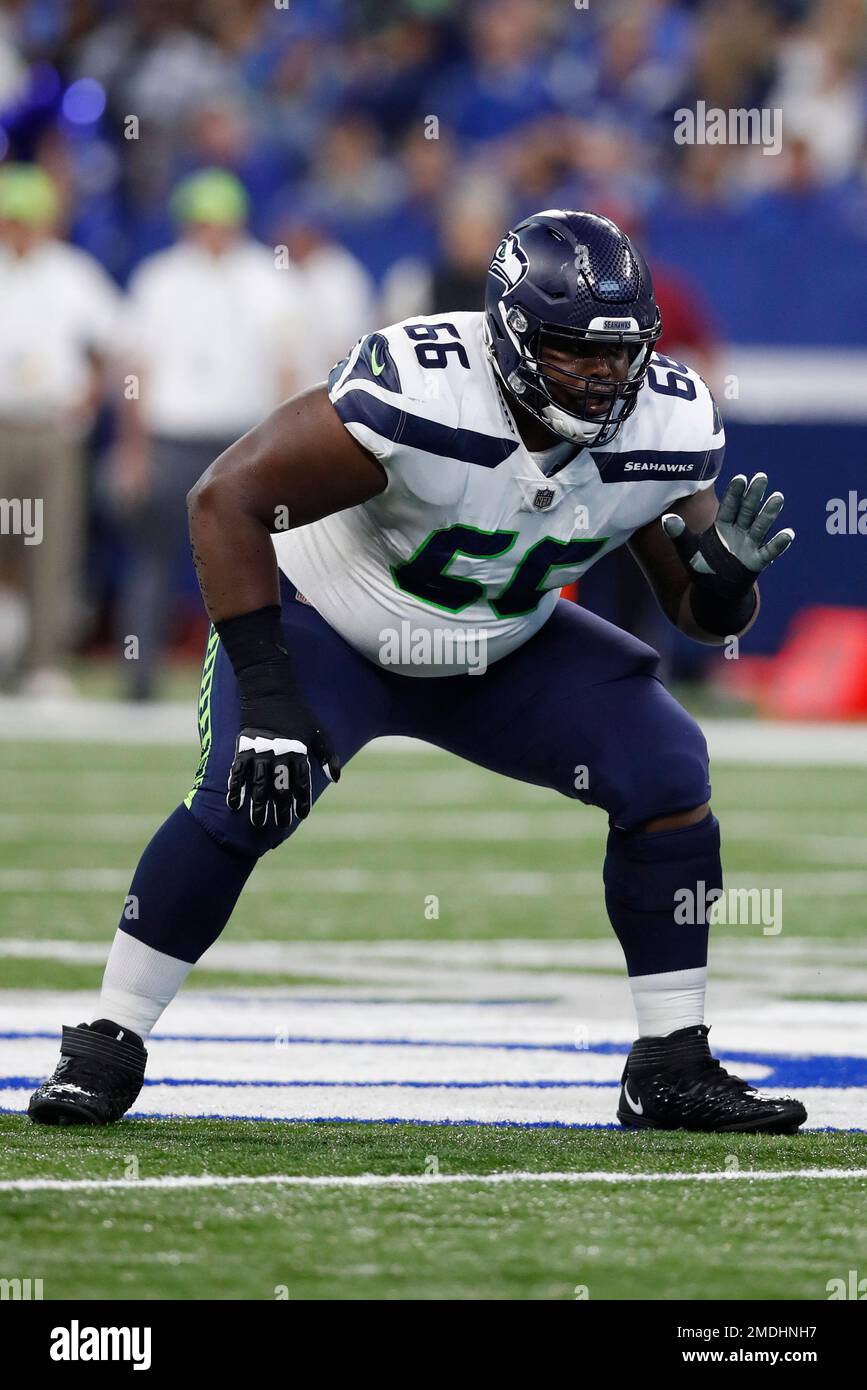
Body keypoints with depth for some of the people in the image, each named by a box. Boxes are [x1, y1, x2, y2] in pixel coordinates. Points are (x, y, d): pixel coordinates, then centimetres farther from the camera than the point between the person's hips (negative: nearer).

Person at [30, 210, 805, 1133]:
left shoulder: (665, 426, -18)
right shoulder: (418, 394, -36)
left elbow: (698, 613, -4)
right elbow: (225, 497, -33)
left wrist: (726, 574, -30)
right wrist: (266, 694, -35)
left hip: (500, 651, 5)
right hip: (326, 619, -5)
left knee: (667, 771, -11)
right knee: (242, 799, -27)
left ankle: (671, 1071, 1)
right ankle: (105, 1049, -9)